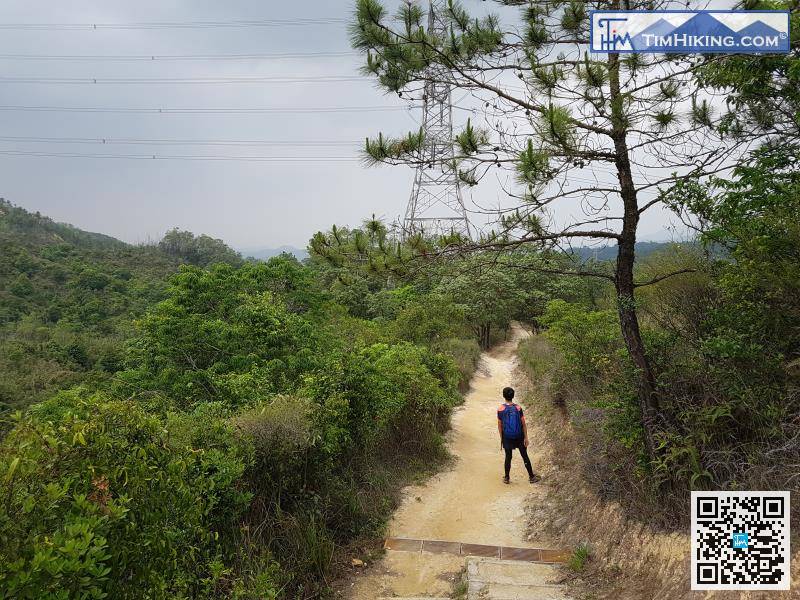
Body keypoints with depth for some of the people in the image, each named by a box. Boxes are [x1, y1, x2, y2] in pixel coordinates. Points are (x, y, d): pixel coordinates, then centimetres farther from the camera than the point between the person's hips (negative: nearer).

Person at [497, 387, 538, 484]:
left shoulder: (500, 409, -11)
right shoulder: (518, 408, -11)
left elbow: (499, 425, -4)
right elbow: (523, 424, -8)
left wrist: (501, 438, 6)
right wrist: (526, 438, 0)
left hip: (507, 437, 0)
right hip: (519, 436, 0)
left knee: (508, 457, 12)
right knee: (525, 456, 11)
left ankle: (506, 478, 19)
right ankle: (531, 477, 19)